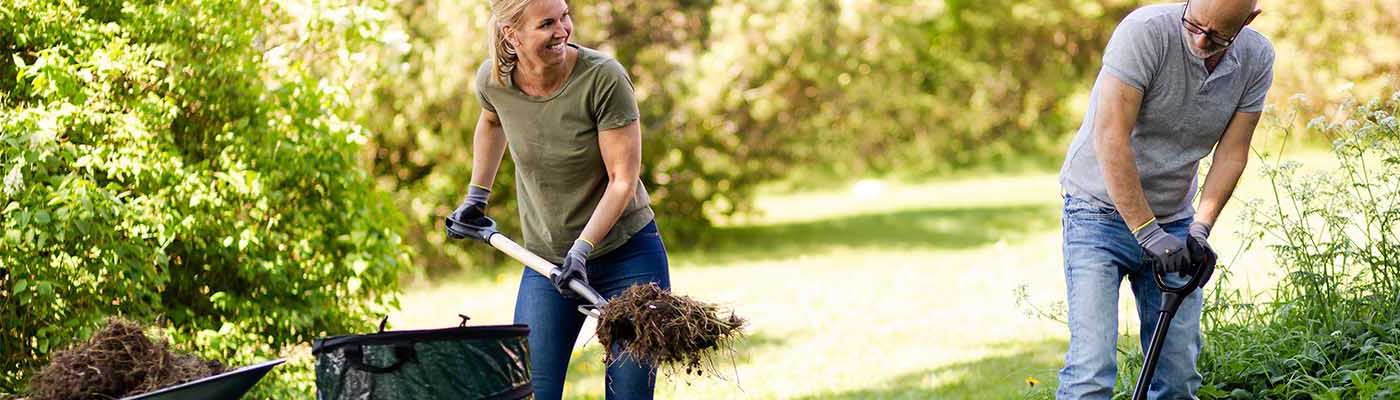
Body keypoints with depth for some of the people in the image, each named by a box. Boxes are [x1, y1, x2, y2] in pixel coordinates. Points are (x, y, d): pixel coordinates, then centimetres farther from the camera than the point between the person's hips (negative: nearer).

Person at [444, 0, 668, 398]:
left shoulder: (603, 77, -19)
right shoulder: (494, 81, -7)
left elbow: (623, 180, -17)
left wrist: (582, 250, -25)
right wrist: (476, 198, 21)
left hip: (627, 254, -3)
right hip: (546, 261, 3)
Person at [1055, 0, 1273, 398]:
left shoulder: (1256, 60, -6)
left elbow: (1231, 153, -1)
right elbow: (1110, 139, -25)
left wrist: (1200, 227, -15)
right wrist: (1147, 232, -26)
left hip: (1173, 220, 5)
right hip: (1103, 210, -5)